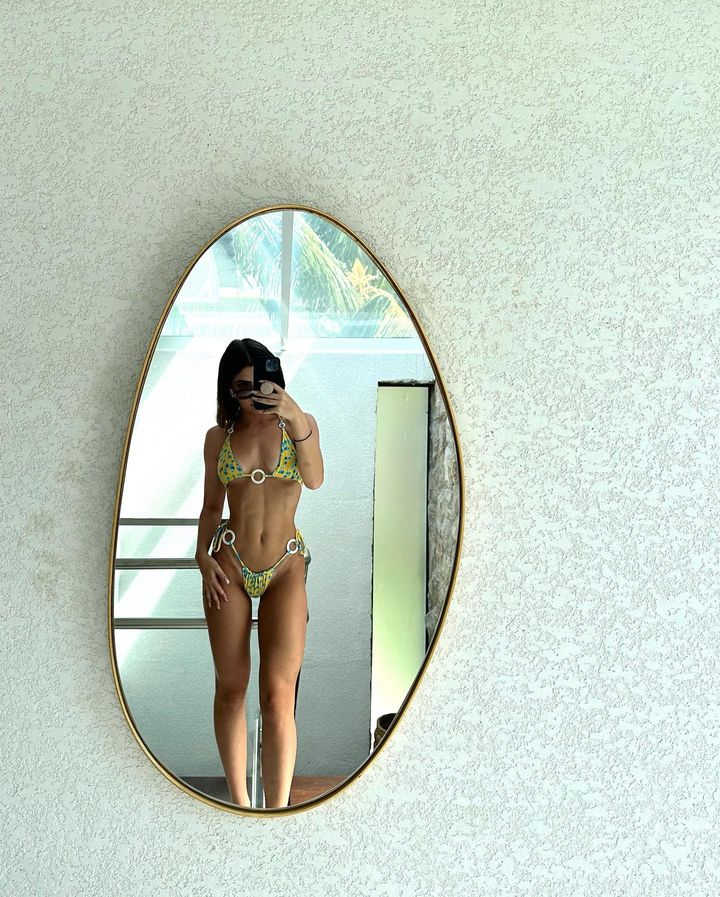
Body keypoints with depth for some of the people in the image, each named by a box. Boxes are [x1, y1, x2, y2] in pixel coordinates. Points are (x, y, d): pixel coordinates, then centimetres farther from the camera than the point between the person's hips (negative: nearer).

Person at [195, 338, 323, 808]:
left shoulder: (301, 423, 2)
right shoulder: (219, 437, 6)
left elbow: (315, 479, -16)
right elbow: (212, 506, 13)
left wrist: (297, 422, -30)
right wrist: (203, 557, -3)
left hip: (286, 567, -2)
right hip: (229, 564, 2)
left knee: (278, 693, -12)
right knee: (231, 688, 5)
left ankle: (279, 809, -9)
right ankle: (239, 800, 19)